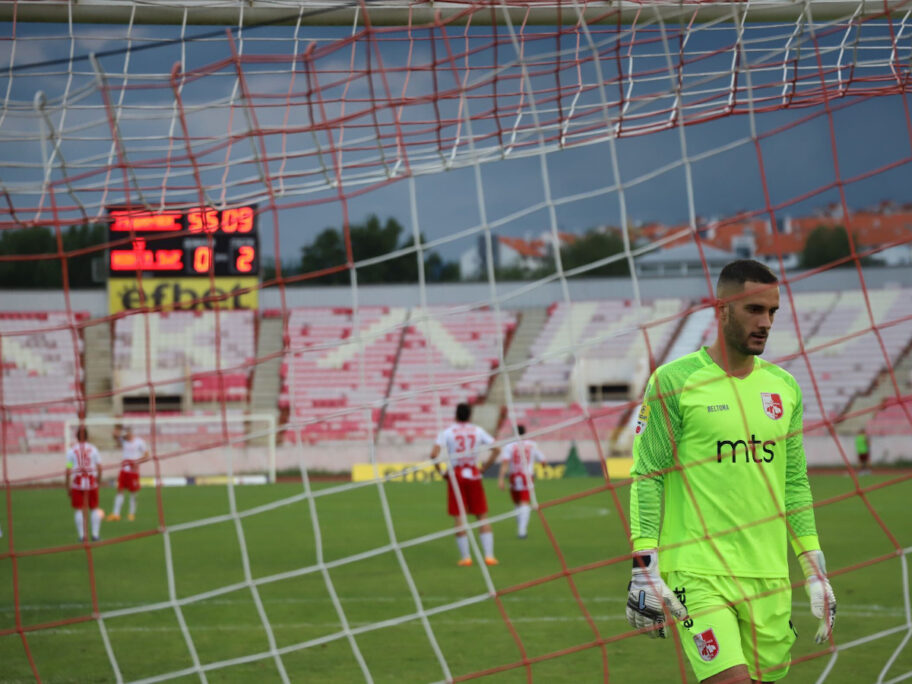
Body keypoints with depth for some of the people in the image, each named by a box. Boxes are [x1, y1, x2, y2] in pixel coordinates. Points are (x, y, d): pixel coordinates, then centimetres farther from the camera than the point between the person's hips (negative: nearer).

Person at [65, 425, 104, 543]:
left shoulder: (72, 450, -2)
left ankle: (81, 536, 5)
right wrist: (98, 480, 14)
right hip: (92, 481, 1)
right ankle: (95, 534, 10)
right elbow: (99, 467, 0)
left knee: (79, 510, 6)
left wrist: (68, 487, 2)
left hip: (77, 482, -1)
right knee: (95, 508, 12)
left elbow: (68, 471, -4)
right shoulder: (93, 449, 1)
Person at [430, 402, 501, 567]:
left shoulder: (447, 432, -2)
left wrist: (440, 471, -2)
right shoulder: (477, 431, 4)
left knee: (459, 518, 2)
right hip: (474, 476, 1)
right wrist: (484, 468, 5)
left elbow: (434, 454, -14)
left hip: (455, 476, -1)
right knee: (483, 517, 7)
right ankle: (489, 555, 0)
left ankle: (465, 557, -1)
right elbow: (496, 449, 1)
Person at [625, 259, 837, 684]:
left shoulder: (784, 388, 12)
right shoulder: (673, 382, -4)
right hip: (698, 573, -5)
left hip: (768, 576, 5)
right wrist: (645, 567, -11)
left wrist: (815, 571, 13)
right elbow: (646, 477, -4)